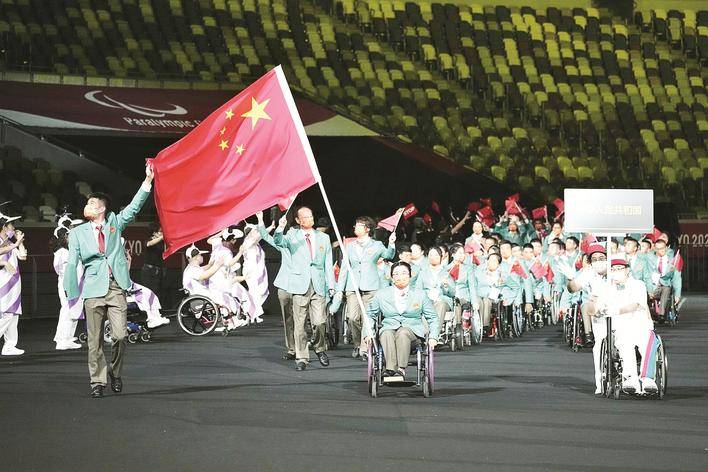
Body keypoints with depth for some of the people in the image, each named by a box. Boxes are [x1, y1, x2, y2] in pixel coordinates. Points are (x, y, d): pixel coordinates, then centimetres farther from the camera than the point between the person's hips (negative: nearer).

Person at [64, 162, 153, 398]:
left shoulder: (114, 223, 13)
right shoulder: (78, 233, 10)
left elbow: (134, 207, 7)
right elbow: (72, 263, 5)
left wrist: (148, 180, -2)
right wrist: (71, 294, -3)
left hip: (116, 287, 0)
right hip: (93, 289, 0)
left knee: (120, 336, -9)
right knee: (95, 340, 0)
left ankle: (115, 372, 14)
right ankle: (98, 381, 9)